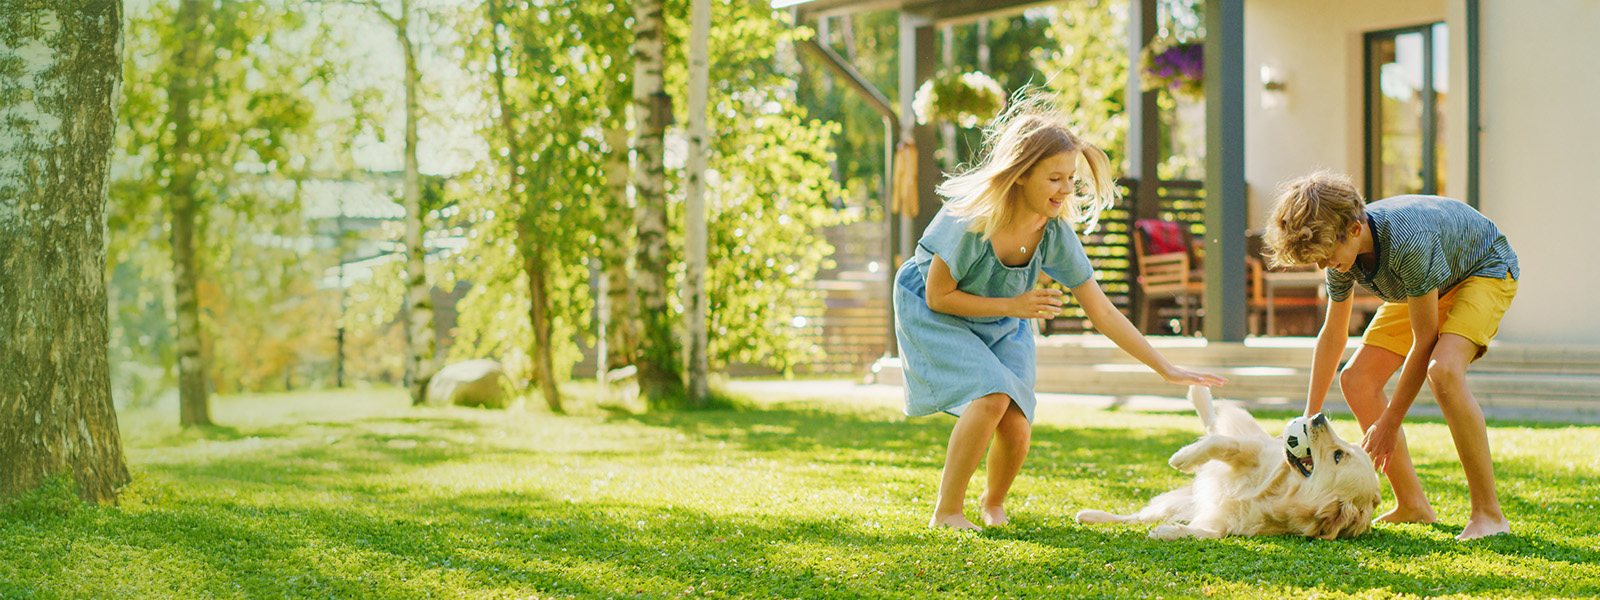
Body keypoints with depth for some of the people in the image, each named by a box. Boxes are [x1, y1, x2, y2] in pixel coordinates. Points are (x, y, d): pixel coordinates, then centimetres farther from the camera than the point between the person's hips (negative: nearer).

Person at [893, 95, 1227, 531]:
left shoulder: (1056, 233, -19)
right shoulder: (971, 220, -33)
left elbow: (1101, 311, -12)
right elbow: (938, 296, -22)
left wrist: (1168, 371, -13)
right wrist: (1013, 306, -25)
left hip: (1002, 325, 4)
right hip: (932, 315, -4)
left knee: (1016, 427, -12)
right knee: (991, 397, -28)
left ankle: (994, 504, 22)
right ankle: (947, 512, -12)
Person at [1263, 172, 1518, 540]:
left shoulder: (1406, 240, -40)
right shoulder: (1339, 248, -16)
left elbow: (1425, 340, -31)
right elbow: (1332, 334, 1)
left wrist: (1389, 424, -24)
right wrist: (1309, 421, 4)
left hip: (1486, 271, -8)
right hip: (1427, 287, 8)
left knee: (1443, 370, -34)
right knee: (1356, 381, -4)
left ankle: (1488, 513, -26)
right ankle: (1412, 505, 7)